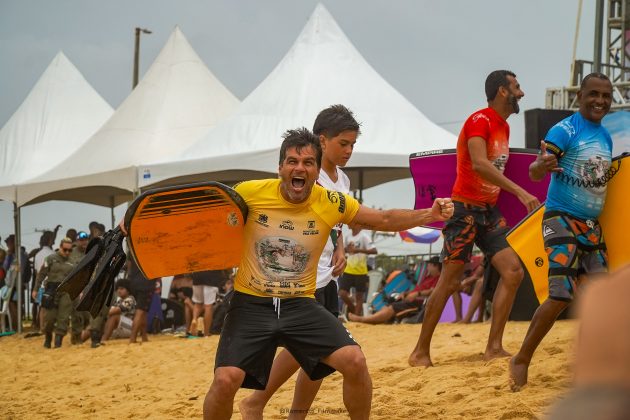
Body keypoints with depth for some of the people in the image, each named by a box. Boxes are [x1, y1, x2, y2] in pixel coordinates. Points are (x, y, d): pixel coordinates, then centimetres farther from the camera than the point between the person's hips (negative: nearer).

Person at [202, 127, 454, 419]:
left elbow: (384, 220, 4)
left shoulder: (331, 203, -5)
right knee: (225, 380, -21)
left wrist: (428, 214, -10)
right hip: (251, 304, -2)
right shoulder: (249, 193, -10)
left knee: (355, 361, -15)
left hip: (301, 305, 2)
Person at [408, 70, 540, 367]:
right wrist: (520, 192, -35)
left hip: (489, 210, 9)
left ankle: (494, 348, 0)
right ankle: (420, 352, 1)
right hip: (465, 210, -9)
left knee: (513, 271, -3)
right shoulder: (479, 121, -15)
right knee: (449, 282, -7)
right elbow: (479, 164, -30)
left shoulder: (503, 126, 15)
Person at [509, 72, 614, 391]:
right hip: (561, 220, -8)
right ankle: (522, 360, -3)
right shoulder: (564, 130, -13)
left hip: (591, 225, 8)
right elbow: (534, 173, -23)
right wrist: (541, 166, -44)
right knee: (562, 295, -15)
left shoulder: (606, 137, 10)